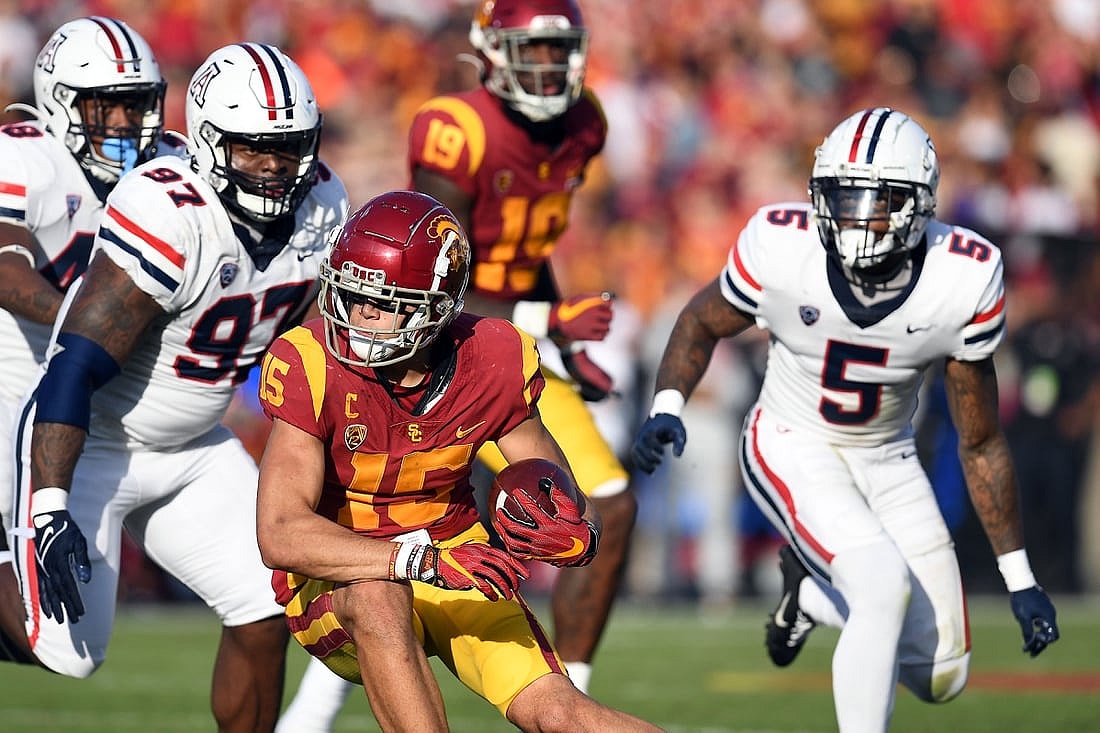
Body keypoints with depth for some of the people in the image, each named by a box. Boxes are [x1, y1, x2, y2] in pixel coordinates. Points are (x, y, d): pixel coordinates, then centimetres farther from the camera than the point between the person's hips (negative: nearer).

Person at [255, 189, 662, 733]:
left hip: (453, 565, 3)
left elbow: (566, 501, 2)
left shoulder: (492, 365, -11)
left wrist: (575, 533, -25)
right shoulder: (313, 367, -22)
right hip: (336, 581, -3)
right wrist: (423, 559, -41)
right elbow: (280, 535, -30)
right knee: (378, 596, -38)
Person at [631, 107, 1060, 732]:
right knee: (886, 584, -29)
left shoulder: (965, 278, -21)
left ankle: (813, 591, 31)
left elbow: (981, 442, -9)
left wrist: (1020, 578, -6)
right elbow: (703, 323, -1)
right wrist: (667, 409, -19)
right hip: (793, 447, -3)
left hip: (888, 460, 3)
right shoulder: (781, 248, -24)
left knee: (940, 678, 3)